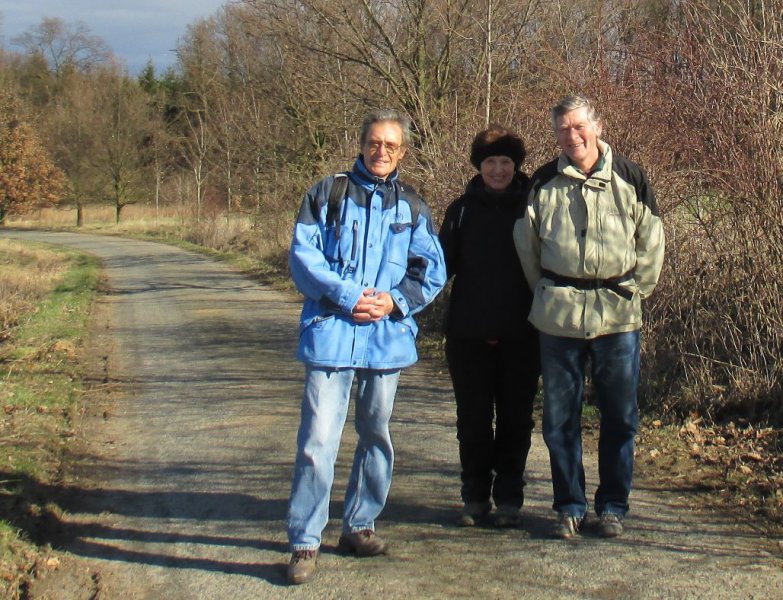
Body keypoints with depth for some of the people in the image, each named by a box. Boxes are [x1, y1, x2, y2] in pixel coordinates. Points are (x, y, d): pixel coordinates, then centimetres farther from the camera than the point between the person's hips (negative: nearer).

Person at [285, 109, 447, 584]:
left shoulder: (413, 207, 11)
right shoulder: (327, 194, 5)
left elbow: (432, 271, 8)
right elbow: (303, 256, -3)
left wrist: (395, 301, -10)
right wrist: (348, 295, -15)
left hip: (387, 336, 4)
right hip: (331, 334, -3)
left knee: (377, 435, 14)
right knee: (318, 441, -9)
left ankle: (360, 526, 29)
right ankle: (305, 541, -2)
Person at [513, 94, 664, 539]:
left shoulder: (629, 178, 1)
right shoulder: (543, 184, 4)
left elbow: (651, 242, 8)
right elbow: (526, 245, 14)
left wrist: (635, 290, 5)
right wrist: (548, 293, 11)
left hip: (618, 314, -1)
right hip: (558, 315, 1)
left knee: (620, 415, 4)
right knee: (560, 415, 5)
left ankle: (613, 506, 17)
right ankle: (569, 505, 16)